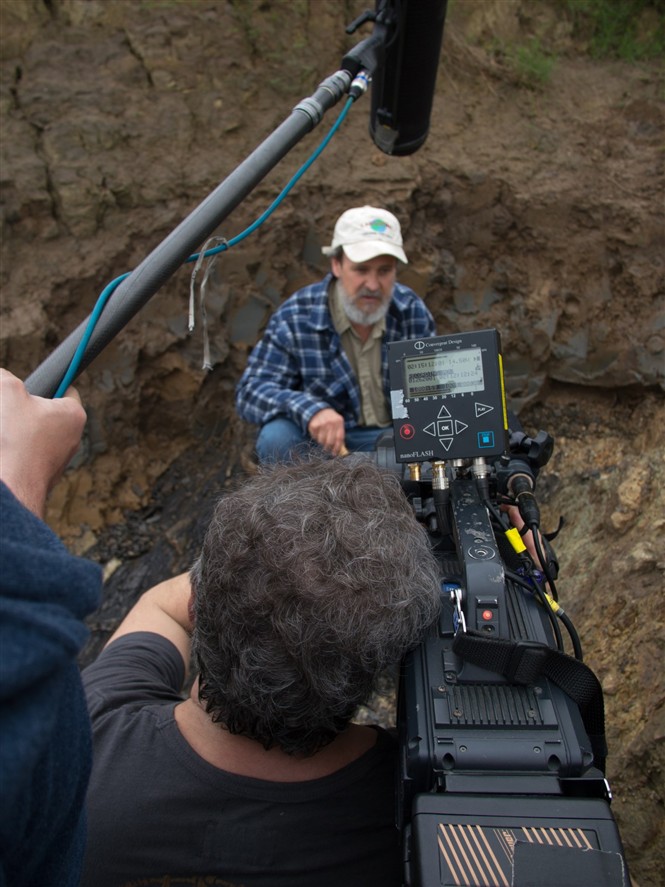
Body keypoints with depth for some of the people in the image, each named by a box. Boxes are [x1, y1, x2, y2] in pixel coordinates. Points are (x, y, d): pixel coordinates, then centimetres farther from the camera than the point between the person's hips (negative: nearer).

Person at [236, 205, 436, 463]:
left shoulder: (412, 310, -4)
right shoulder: (294, 317, -14)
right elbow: (250, 391, -18)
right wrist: (308, 409, -39)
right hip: (325, 442, -2)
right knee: (276, 437, -32)